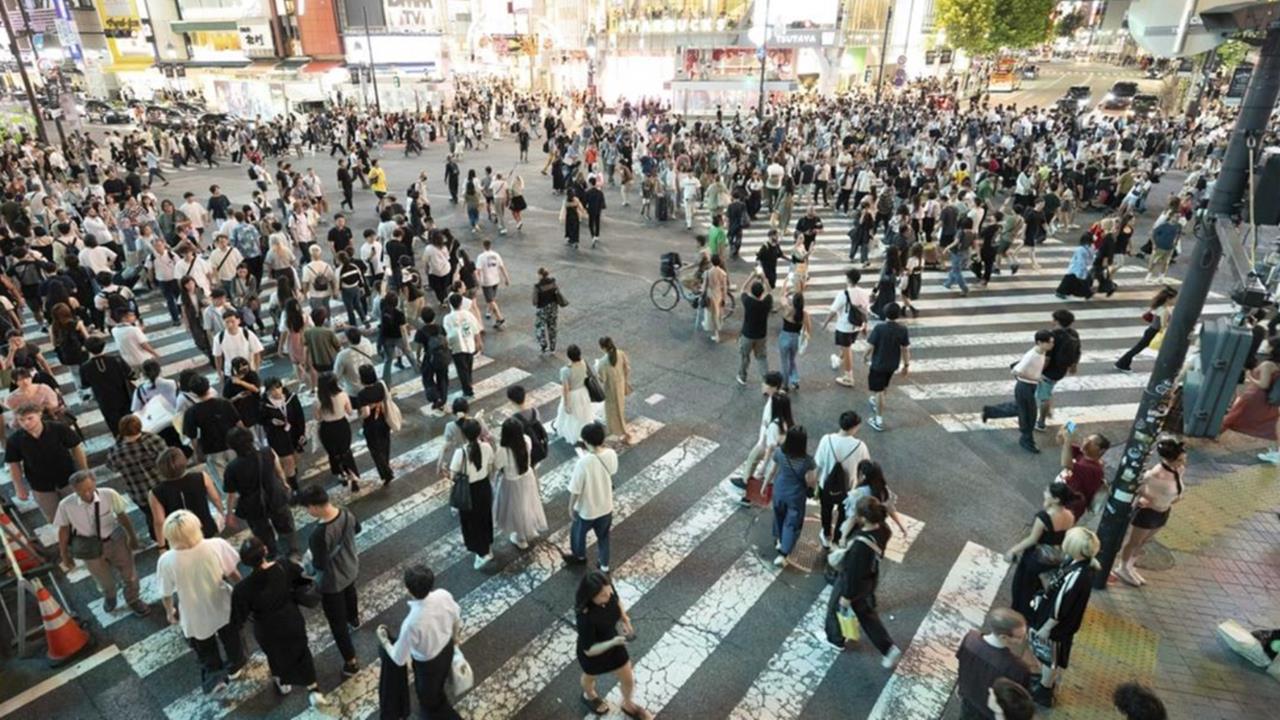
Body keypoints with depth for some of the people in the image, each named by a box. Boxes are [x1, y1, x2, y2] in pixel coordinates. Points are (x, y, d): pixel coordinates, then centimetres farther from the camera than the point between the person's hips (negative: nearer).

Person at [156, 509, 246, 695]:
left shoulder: (166, 561, -29)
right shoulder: (217, 545, -29)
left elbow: (167, 593, -11)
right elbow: (233, 574, -13)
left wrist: (170, 611, 11)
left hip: (195, 617, -2)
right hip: (223, 607, 2)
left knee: (205, 650, 30)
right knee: (230, 638, 33)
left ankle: (213, 675, 47)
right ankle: (235, 666, 55)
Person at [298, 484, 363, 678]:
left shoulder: (319, 535, -40)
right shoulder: (346, 513, -19)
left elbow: (320, 565, -28)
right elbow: (357, 528, 2)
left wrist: (310, 560, -7)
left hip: (331, 583, -7)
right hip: (351, 569, 7)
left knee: (337, 623, 14)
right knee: (349, 593, 39)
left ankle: (351, 662, 29)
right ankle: (354, 619, 70)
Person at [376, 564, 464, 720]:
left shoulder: (411, 623, -40)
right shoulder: (444, 595, -27)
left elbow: (399, 659, -23)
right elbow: (457, 619, -5)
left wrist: (384, 640, -5)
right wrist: (455, 639, 16)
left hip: (428, 664, -5)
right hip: (447, 649, 5)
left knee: (429, 701, 26)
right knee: (436, 688, 36)